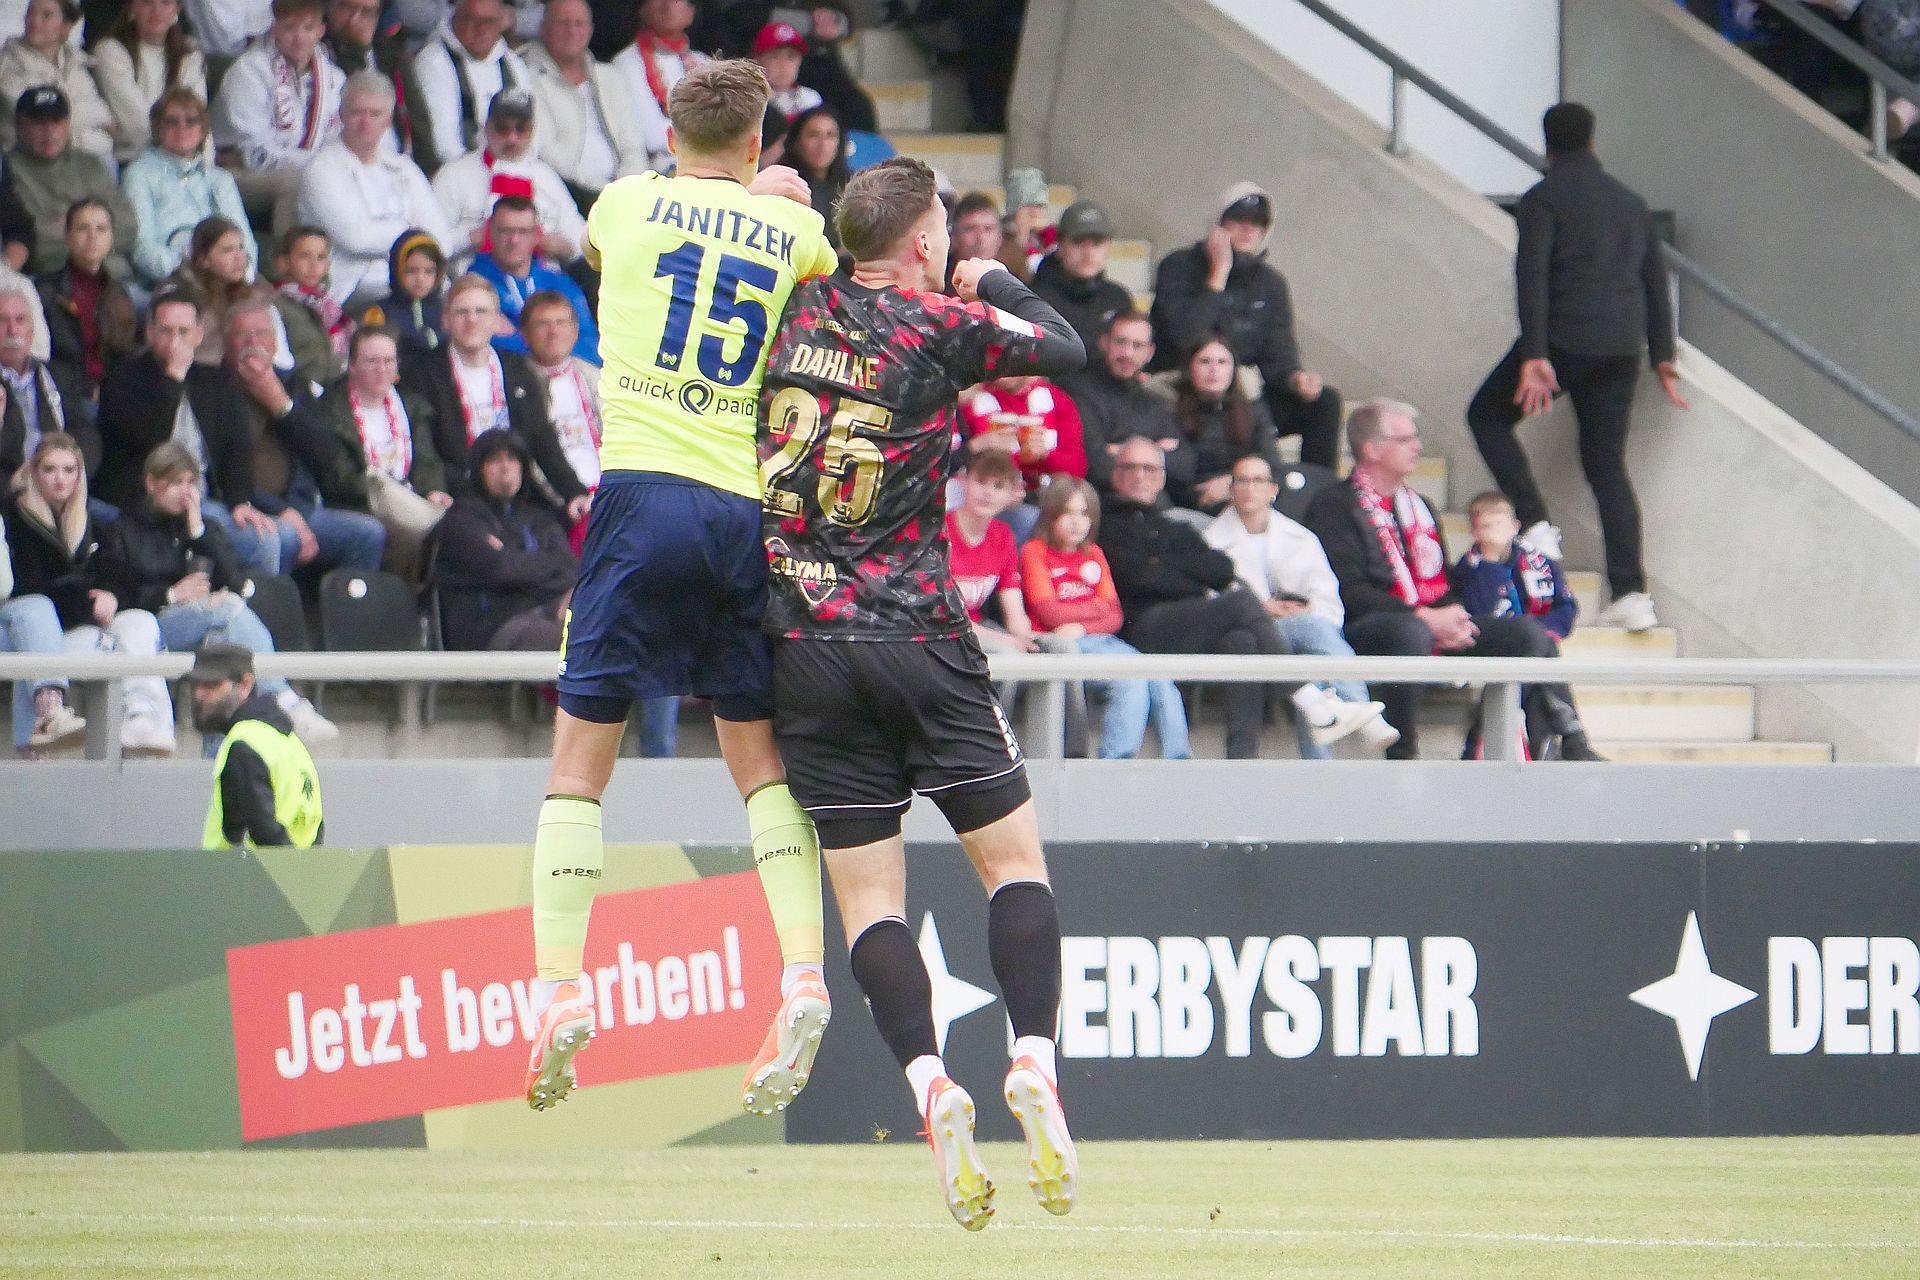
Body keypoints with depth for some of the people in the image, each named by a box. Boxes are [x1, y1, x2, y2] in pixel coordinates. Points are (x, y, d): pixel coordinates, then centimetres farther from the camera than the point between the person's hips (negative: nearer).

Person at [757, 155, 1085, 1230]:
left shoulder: (798, 314, 6)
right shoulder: (937, 327, -5)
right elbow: (1067, 348, 10)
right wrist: (995, 282, 24)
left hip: (804, 647, 3)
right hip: (918, 637, -3)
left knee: (866, 891, 3)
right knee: (1013, 856, 7)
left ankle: (931, 1085, -15)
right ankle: (1035, 1063, -10)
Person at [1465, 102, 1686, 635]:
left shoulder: (1543, 200, -2)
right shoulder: (1630, 202, 18)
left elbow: (1532, 276, -13)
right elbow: (1655, 280, 20)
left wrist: (1533, 356, -18)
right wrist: (1663, 359, 23)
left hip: (1564, 340, -5)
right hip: (1621, 348, 5)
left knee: (1487, 415, 15)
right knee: (1607, 465, 8)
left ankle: (1536, 525, -3)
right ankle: (1630, 594, -3)